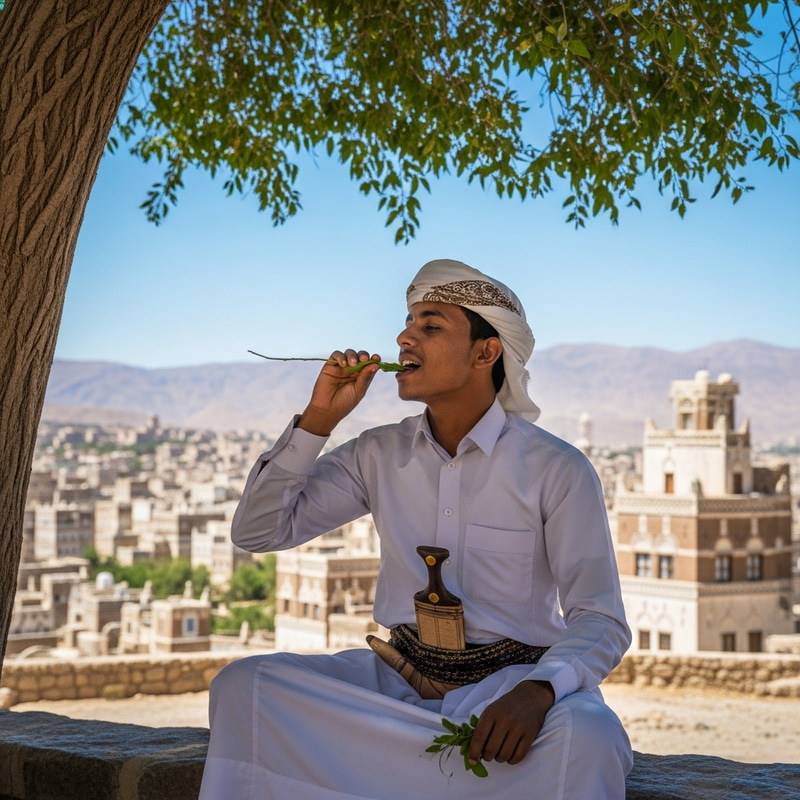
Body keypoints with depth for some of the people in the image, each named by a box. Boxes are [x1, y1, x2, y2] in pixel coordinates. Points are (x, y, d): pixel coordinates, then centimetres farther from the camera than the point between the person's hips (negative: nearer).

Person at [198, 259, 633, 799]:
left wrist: (538, 691, -31)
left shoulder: (559, 470, -5)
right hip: (396, 676, 4)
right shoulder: (379, 455, 8)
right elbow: (257, 531, 7)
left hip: (508, 680, -4)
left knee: (587, 734, -37)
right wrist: (318, 419, -4)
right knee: (243, 685, -20)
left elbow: (600, 621, -9)